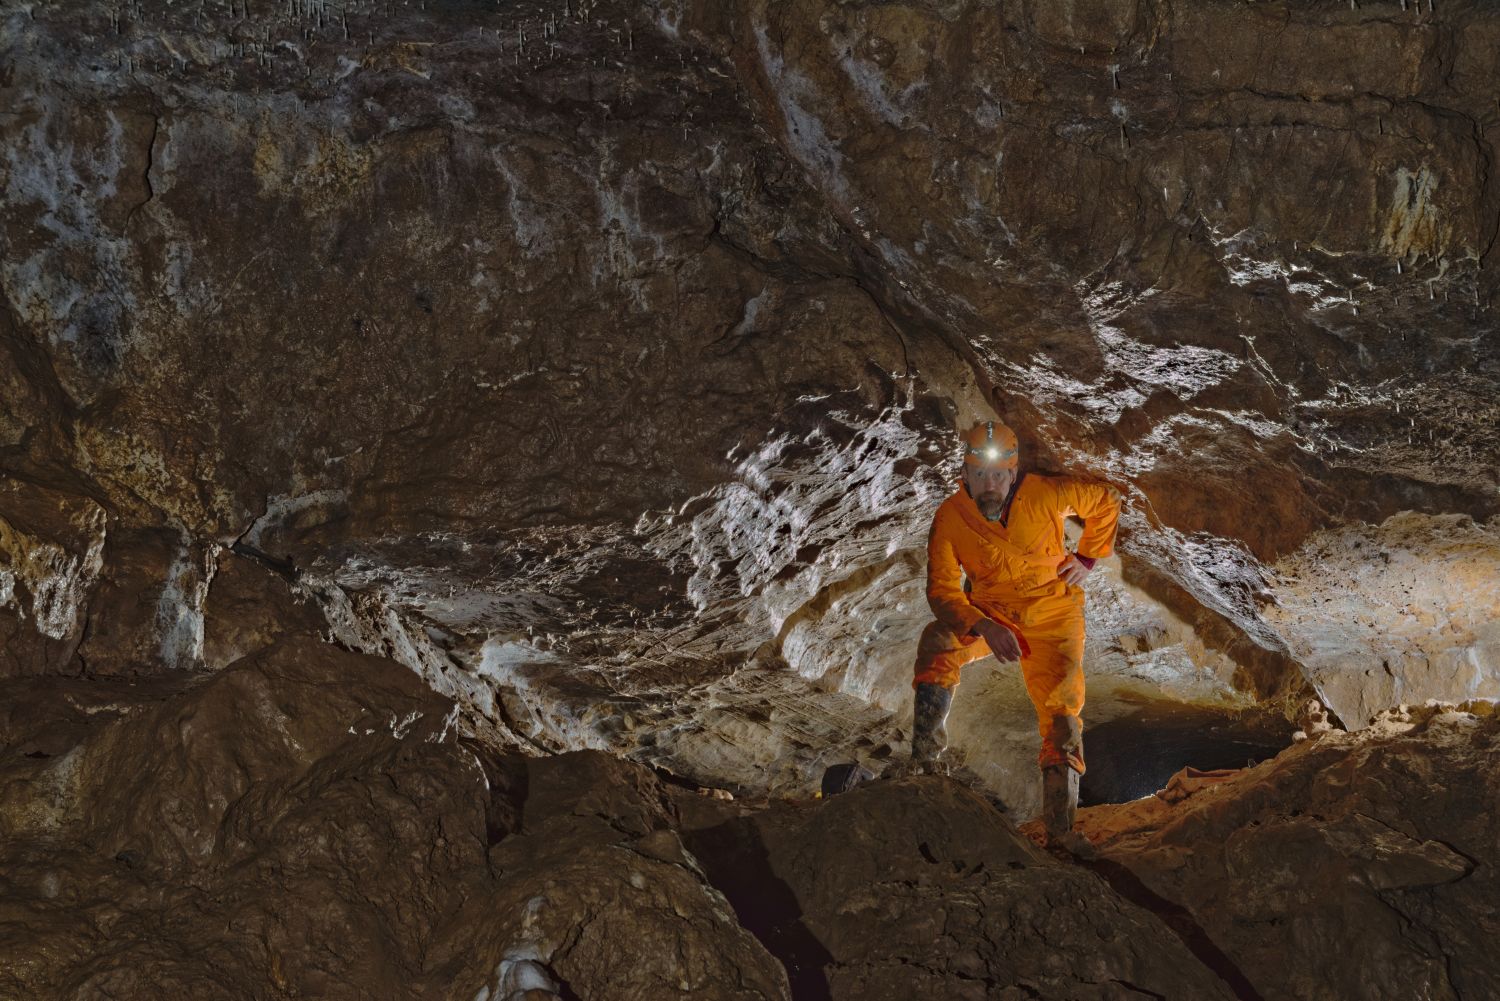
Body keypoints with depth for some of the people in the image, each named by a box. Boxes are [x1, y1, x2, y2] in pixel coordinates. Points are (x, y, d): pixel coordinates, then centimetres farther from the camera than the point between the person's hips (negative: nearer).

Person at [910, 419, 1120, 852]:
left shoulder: (1045, 495, -18)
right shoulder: (950, 517, -17)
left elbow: (1106, 500, 0)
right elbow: (942, 589, -21)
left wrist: (1088, 558, -2)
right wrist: (984, 627, -35)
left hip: (1051, 616, 0)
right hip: (986, 615, 0)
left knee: (1061, 709, -10)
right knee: (937, 641, -30)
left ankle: (1060, 827, -4)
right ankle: (926, 761, -29)